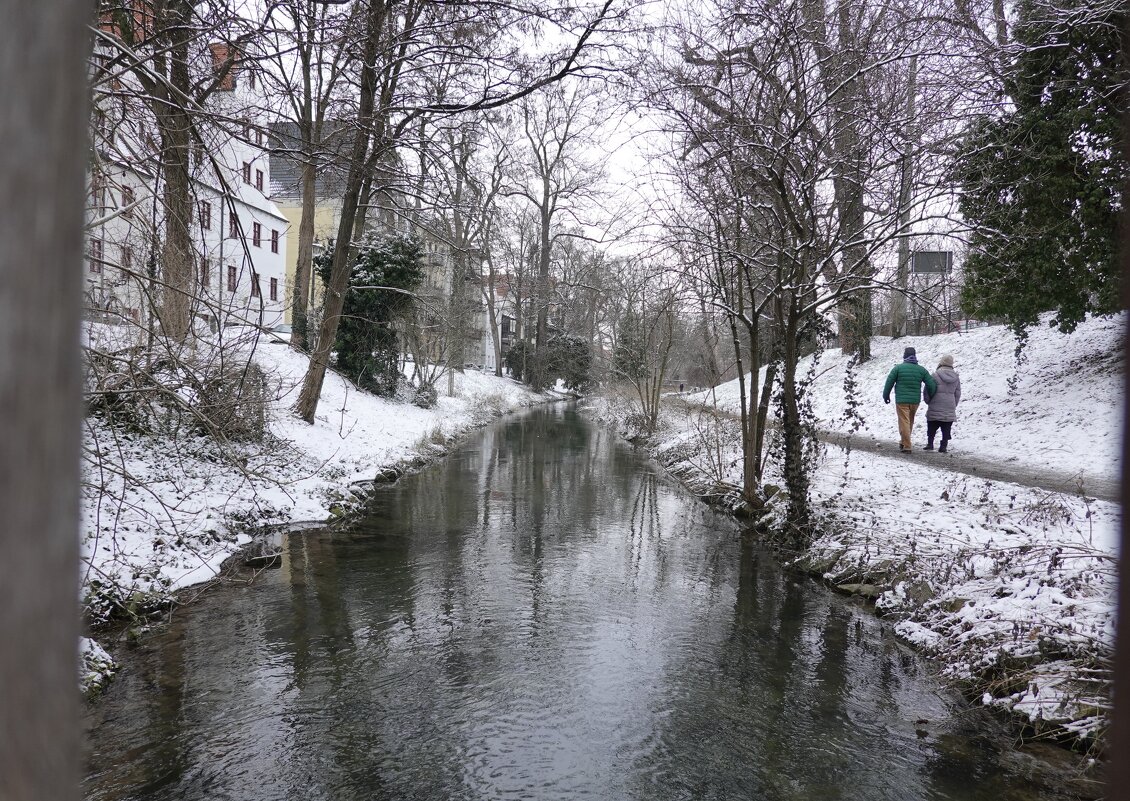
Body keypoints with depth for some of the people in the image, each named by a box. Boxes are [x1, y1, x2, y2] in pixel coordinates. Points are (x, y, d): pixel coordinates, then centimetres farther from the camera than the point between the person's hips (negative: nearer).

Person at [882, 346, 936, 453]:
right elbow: (932, 385, 3)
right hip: (915, 400, 4)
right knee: (910, 422, 19)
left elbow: (889, 382, -2)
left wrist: (886, 395, 10)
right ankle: (904, 442, 31)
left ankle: (906, 446, -5)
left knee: (904, 422, -2)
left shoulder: (898, 368, -5)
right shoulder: (922, 370, 4)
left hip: (901, 400, -4)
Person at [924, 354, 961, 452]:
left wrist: (928, 401, 8)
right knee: (946, 429, 6)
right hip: (949, 409, 3)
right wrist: (954, 405, 22)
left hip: (935, 407, -3)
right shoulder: (956, 377, 6)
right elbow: (958, 394, 12)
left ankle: (930, 443, 7)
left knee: (931, 427, 9)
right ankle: (943, 446, 3)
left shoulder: (936, 375, -10)